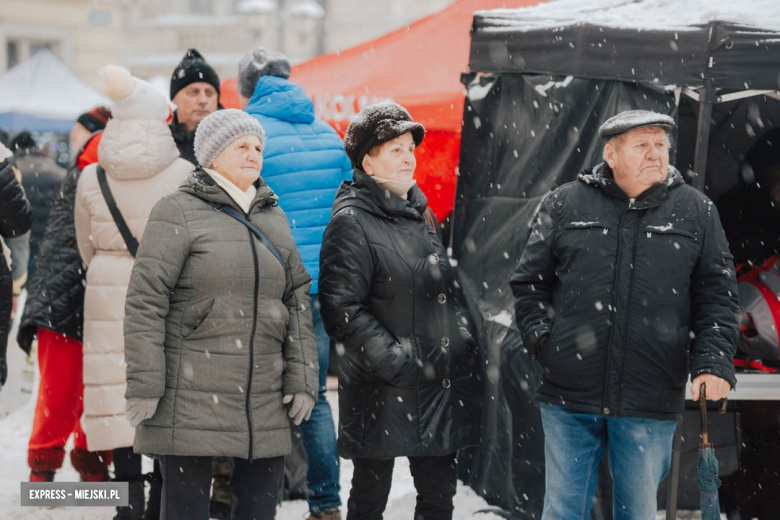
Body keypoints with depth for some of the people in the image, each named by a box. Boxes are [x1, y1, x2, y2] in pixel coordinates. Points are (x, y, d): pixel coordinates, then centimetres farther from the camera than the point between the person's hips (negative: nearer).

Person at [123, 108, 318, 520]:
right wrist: (143, 385, -13)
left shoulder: (273, 217, 16)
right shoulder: (178, 213, -3)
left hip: (263, 400, 6)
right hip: (191, 397, -6)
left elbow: (297, 300, 16)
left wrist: (302, 379, 7)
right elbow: (145, 300, -7)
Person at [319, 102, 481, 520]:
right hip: (382, 392, -7)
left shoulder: (420, 213, 16)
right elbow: (341, 309, -17)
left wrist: (464, 346, 16)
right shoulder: (351, 222, -10)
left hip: (440, 386, 7)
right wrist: (394, 357, -20)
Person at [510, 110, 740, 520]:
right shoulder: (564, 205, 4)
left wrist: (713, 363, -7)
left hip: (650, 406, 0)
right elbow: (529, 282, 11)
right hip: (569, 396, 0)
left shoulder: (696, 212, 5)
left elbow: (717, 296, 5)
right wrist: (542, 339, -2)